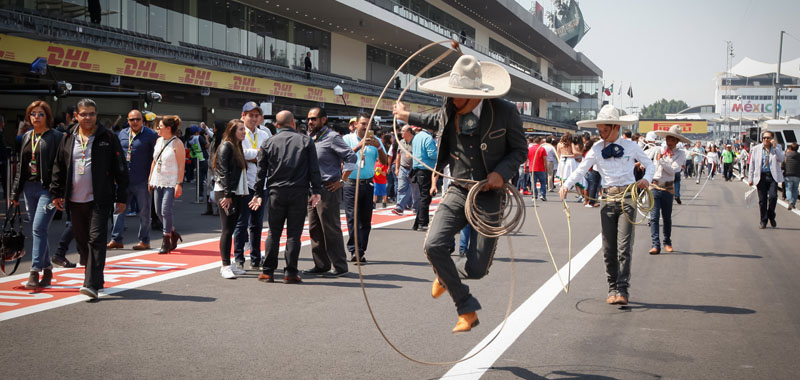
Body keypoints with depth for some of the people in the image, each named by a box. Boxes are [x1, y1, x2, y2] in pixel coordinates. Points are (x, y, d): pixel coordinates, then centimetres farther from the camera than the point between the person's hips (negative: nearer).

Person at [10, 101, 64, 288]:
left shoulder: (56, 137, -6)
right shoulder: (27, 137, 15)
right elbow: (21, 166, 19)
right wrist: (15, 192, 17)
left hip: (47, 188, -7)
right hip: (30, 187, 7)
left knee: (39, 228, -14)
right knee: (37, 230, 11)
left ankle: (34, 272, -12)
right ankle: (47, 270, 21)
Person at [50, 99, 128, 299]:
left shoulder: (108, 138, -2)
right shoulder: (68, 140, 10)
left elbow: (120, 169, -2)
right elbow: (59, 168, 16)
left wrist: (121, 198, -4)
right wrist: (56, 193, 9)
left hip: (100, 200, -5)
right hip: (75, 200, 5)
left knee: (96, 240, -12)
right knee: (82, 241, 12)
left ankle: (92, 284, -16)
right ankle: (94, 277, 26)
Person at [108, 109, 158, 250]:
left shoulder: (150, 135, -4)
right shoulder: (122, 134, 11)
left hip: (142, 180, -5)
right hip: (124, 179, 5)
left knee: (144, 211, 4)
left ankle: (144, 241, 12)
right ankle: (116, 240, 11)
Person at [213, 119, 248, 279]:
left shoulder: (237, 147, 17)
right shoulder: (226, 147, -9)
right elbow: (223, 172, -15)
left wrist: (241, 192, 12)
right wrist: (227, 194, -19)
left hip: (236, 193, 8)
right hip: (225, 193, -8)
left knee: (231, 229, 10)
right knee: (227, 230, -8)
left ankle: (228, 264, 14)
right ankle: (225, 266, -5)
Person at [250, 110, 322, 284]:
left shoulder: (269, 143, 6)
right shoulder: (305, 141, 2)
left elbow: (261, 171, 8)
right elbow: (314, 169, 0)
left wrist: (258, 194, 13)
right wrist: (316, 191, 3)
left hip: (276, 193, 1)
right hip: (299, 193, -1)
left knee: (274, 232, 9)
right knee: (294, 233, 3)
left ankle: (268, 271, 9)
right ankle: (290, 273, 2)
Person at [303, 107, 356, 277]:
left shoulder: (332, 137, -9)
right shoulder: (311, 139, 16)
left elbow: (351, 157, -14)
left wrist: (341, 181, -14)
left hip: (328, 189, -8)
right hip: (312, 190, 8)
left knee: (331, 228, -4)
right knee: (315, 229, 10)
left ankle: (340, 266, 5)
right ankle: (321, 265, 19)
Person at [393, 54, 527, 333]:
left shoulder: (505, 113, -14)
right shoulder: (450, 109, -2)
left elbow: (520, 150, -1)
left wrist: (502, 172, -18)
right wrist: (409, 117, 32)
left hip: (490, 196, -3)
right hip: (458, 192, 3)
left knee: (478, 268, -5)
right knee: (434, 245, -17)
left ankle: (447, 276, 34)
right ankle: (467, 311, -1)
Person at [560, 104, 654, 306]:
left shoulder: (630, 146, 4)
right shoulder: (597, 149, 6)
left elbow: (649, 164, 14)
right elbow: (581, 169, 2)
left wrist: (646, 179, -6)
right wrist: (566, 184, -14)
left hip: (628, 196, -2)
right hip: (607, 198, 2)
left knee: (624, 247, -9)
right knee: (608, 249, 3)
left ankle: (622, 290, -7)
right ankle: (612, 289, 15)